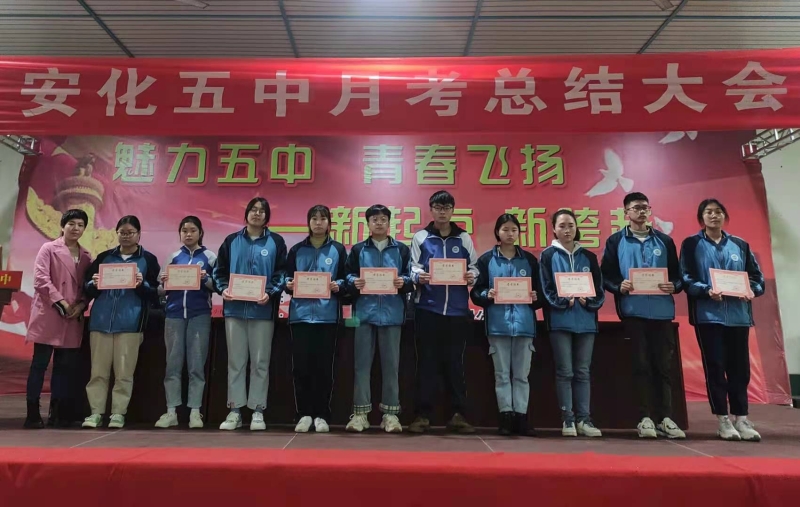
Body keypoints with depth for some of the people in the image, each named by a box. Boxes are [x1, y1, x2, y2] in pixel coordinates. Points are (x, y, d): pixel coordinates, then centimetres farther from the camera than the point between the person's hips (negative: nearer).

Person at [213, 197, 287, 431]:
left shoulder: (276, 242, 4)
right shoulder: (231, 241, 12)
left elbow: (282, 273, -2)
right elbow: (219, 271, 10)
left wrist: (270, 293, -17)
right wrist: (224, 288, -8)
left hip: (263, 310, -2)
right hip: (234, 309, 2)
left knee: (260, 362, 3)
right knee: (235, 361, 7)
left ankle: (258, 411, 12)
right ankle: (234, 410, 16)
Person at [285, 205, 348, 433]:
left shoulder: (338, 249, 8)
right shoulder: (296, 250, 12)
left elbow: (346, 280, 6)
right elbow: (287, 277, 11)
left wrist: (338, 286, -15)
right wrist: (289, 285, -11)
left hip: (327, 315, -1)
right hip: (300, 314, 1)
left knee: (324, 366, 1)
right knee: (301, 366, 1)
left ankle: (321, 415, 12)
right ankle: (304, 414, 12)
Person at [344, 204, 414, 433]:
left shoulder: (401, 249, 10)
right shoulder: (358, 250, 12)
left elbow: (411, 278, 5)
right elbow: (348, 276, 7)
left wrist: (404, 282, -16)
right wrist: (354, 283, -14)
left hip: (392, 313, 0)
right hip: (365, 312, 1)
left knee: (391, 364, 4)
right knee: (362, 363, 3)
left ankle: (390, 414, 12)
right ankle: (360, 413, 10)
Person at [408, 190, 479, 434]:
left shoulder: (464, 238, 12)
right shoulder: (420, 237, 9)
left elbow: (474, 267, 11)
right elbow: (413, 268, 4)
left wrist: (472, 276, -11)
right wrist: (419, 276, -18)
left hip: (457, 310, 1)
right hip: (428, 308, -1)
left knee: (455, 362, 6)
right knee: (426, 361, 3)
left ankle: (458, 414, 14)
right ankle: (423, 414, 10)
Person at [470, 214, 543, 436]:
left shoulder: (529, 259, 10)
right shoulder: (486, 259, 4)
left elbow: (540, 292, 12)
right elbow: (475, 292, 2)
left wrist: (535, 298, -9)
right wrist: (487, 295, -17)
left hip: (524, 323, 2)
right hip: (498, 324, -1)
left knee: (522, 374, 7)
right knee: (502, 374, 5)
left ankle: (521, 417, 14)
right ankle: (506, 416, 12)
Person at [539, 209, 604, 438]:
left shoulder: (588, 257, 12)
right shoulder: (548, 256, 2)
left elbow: (599, 290, 8)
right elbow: (546, 290, -4)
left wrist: (588, 301, -11)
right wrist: (566, 300, -17)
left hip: (586, 320, 3)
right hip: (560, 321, -3)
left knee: (583, 371, 7)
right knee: (565, 372, 0)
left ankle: (584, 419, 13)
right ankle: (567, 419, 8)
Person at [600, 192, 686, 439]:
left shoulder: (664, 241, 13)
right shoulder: (616, 241, 6)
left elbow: (678, 273, 12)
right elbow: (605, 275, 2)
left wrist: (674, 286, -9)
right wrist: (619, 286, -17)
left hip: (662, 310, 2)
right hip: (633, 311, -2)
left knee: (664, 364, 4)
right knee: (641, 365, 1)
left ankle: (665, 418, 11)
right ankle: (645, 418, 7)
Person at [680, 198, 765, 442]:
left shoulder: (740, 245, 15)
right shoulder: (691, 244, 6)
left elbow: (757, 276, 12)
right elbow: (686, 278, -3)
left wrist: (752, 290, -9)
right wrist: (706, 290, -20)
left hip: (738, 314, 3)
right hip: (708, 314, -3)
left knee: (739, 367, 4)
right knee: (715, 366, -1)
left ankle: (741, 418, 13)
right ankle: (723, 420, 7)